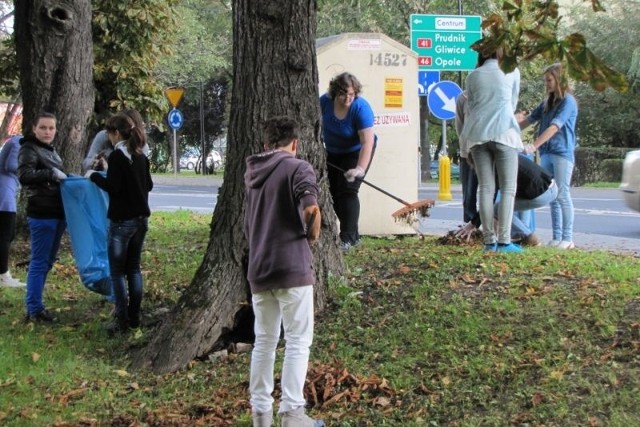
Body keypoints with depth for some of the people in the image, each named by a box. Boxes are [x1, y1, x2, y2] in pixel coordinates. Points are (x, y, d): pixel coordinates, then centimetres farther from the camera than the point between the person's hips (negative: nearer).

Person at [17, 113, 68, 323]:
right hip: (41, 214, -9)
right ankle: (34, 310, -3)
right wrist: (51, 174, -26)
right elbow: (24, 176, -24)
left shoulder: (50, 150, 18)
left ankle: (36, 306, 22)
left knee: (47, 261, 14)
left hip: (56, 213, 9)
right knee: (39, 262, -7)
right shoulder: (29, 149, -9)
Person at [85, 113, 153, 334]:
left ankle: (122, 321, -2)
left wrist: (93, 176, -4)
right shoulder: (141, 156, 10)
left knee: (117, 271, -1)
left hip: (122, 220, -7)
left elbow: (112, 186, -18)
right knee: (134, 268, 13)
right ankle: (134, 318, 16)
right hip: (141, 218, 7)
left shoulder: (117, 155, -13)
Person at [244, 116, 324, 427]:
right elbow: (311, 208, -22)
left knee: (264, 341, 13)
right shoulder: (297, 168, -6)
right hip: (292, 266, -6)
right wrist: (312, 234, -5)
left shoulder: (252, 173, 14)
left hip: (258, 269, 6)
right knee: (297, 341, 0)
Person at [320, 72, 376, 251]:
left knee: (347, 191, -17)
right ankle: (353, 234, 16)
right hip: (333, 153, 6)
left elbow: (367, 142, -37)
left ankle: (348, 239, -13)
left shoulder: (361, 108, -31)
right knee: (332, 192, 6)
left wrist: (360, 168, -47)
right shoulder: (325, 101, -18)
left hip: (356, 152, -5)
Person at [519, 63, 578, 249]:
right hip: (546, 153, 7)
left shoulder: (568, 101, -8)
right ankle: (556, 237, 9)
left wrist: (534, 146, -26)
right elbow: (528, 119, 13)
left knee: (562, 196, -7)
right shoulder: (547, 103, 14)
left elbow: (554, 127, -18)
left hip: (562, 153, -7)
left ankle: (567, 239, -4)